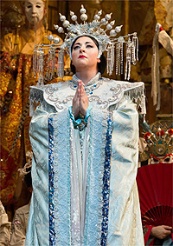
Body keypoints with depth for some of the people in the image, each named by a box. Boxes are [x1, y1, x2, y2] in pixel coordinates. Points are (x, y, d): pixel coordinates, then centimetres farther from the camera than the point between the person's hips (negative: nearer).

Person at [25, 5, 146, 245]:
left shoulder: (118, 91, 11)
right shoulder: (53, 93, 15)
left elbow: (127, 125, -5)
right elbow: (37, 126, 1)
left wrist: (89, 112, -13)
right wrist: (71, 113, -11)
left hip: (105, 179, -1)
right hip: (62, 180, 1)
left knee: (102, 224, -8)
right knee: (61, 225, -6)